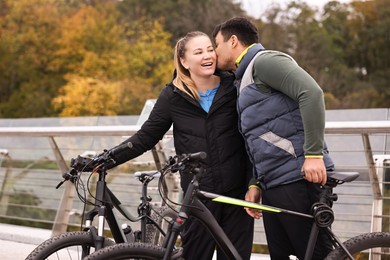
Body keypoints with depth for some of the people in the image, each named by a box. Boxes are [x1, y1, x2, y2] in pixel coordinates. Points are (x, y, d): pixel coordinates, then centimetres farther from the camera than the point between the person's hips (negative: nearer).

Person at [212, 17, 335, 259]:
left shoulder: (264, 61, -5)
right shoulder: (245, 79, 25)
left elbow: (312, 92, -19)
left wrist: (314, 154, -24)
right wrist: (256, 184, 14)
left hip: (299, 178, -10)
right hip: (272, 185, 10)